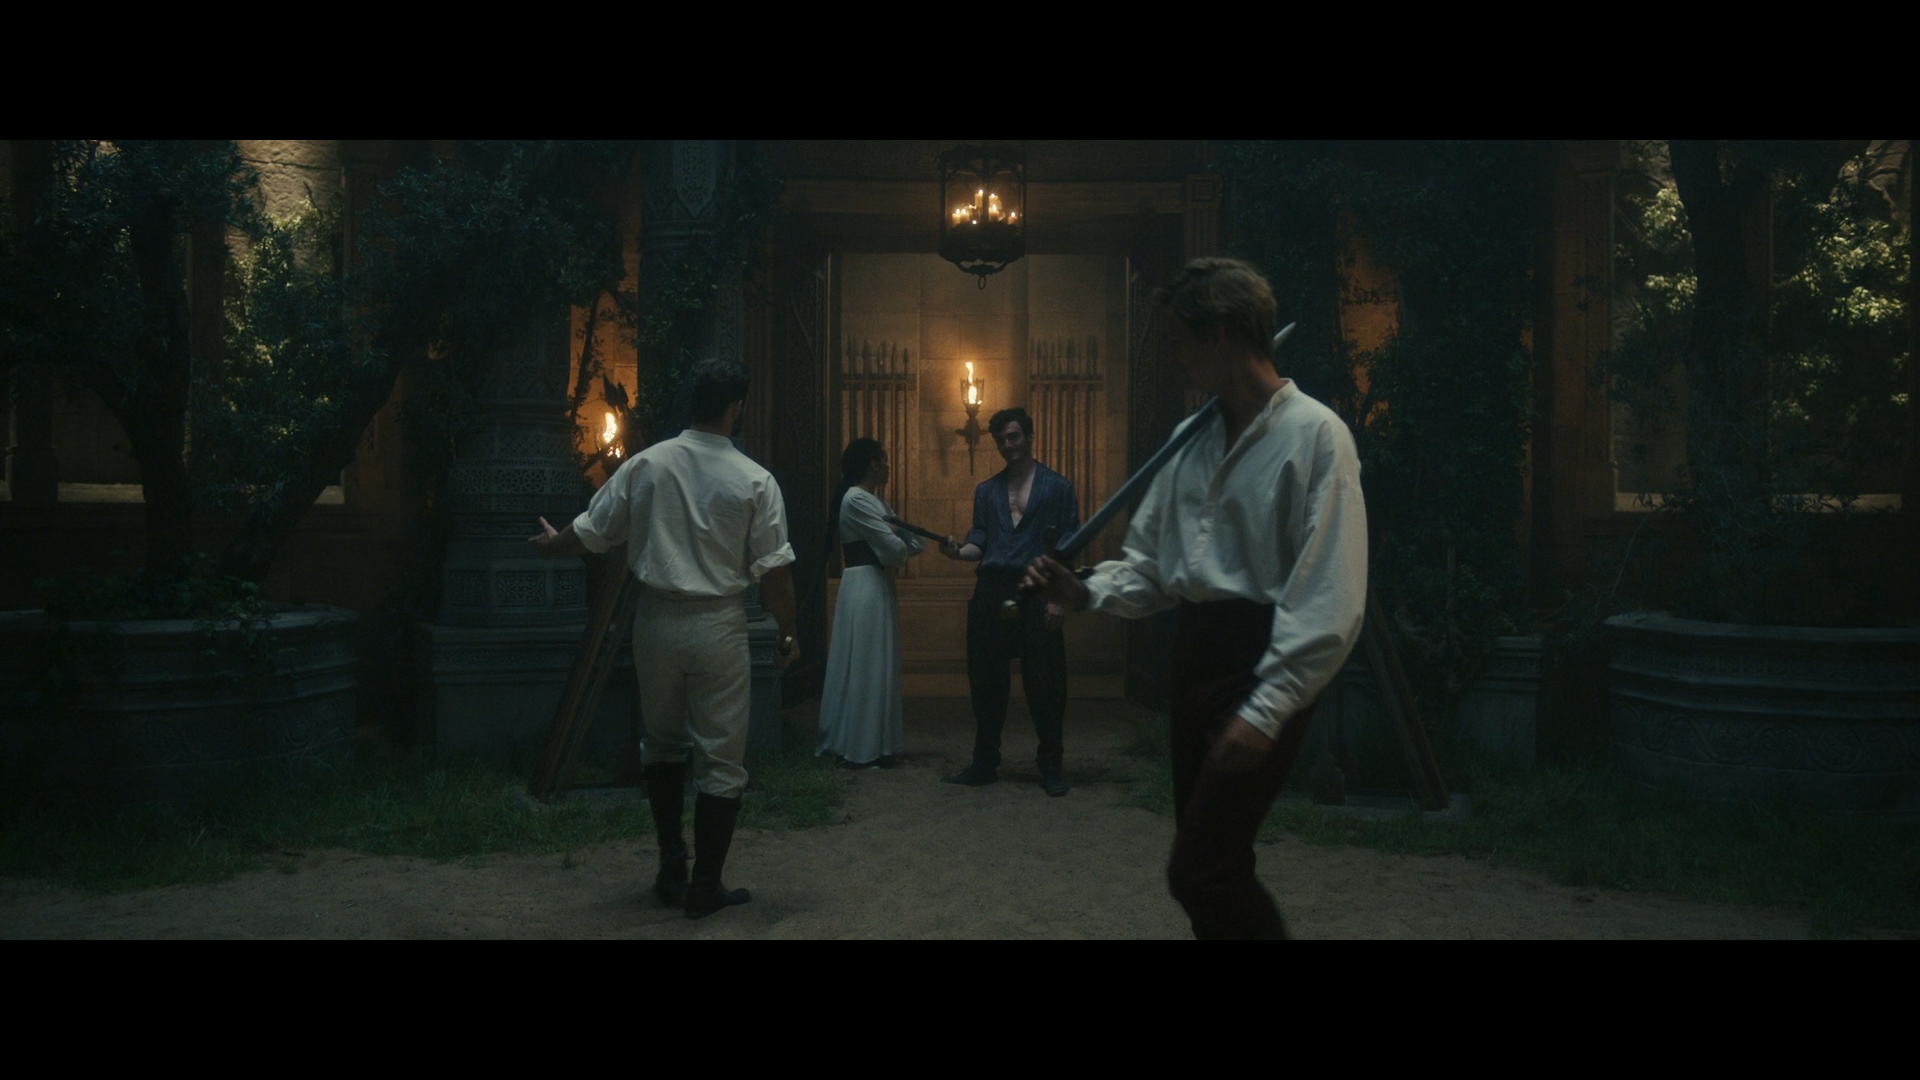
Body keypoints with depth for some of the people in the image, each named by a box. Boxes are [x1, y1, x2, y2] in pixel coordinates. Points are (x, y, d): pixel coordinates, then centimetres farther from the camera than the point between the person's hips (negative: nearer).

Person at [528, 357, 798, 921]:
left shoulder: (645, 464, -2)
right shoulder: (754, 481, -9)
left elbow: (590, 532, 7)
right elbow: (774, 570, -8)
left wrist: (552, 544, 29)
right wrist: (786, 635, 5)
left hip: (655, 619, 3)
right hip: (717, 626, -3)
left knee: (663, 742, 21)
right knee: (720, 758, 7)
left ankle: (671, 868, 24)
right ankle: (705, 886, 14)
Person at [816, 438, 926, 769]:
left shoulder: (871, 501, 17)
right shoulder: (857, 500, -15)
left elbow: (915, 542, 13)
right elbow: (894, 549, -18)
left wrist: (897, 536, -7)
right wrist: (902, 546, 4)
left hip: (875, 588, 10)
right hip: (866, 589, -10)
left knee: (874, 667, 13)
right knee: (868, 667, -5)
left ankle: (859, 744, 20)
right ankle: (863, 749, 1)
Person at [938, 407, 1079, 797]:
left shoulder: (1057, 487, 4)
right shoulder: (986, 491, 16)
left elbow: (1068, 547, -1)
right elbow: (979, 543, 11)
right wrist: (959, 551, -12)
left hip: (1037, 596, -4)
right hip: (991, 593, 4)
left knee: (1045, 685, 0)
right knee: (986, 683, 7)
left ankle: (1051, 768, 10)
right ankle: (984, 765, 17)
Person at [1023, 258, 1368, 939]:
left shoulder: (1313, 435, -10)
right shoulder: (1192, 442, 13)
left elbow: (1330, 602, -17)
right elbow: (1149, 563, 17)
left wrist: (1266, 710, -22)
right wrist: (1089, 593, -3)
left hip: (1264, 666, -8)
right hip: (1194, 653, 8)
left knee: (1199, 870, -12)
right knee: (1214, 869, 14)